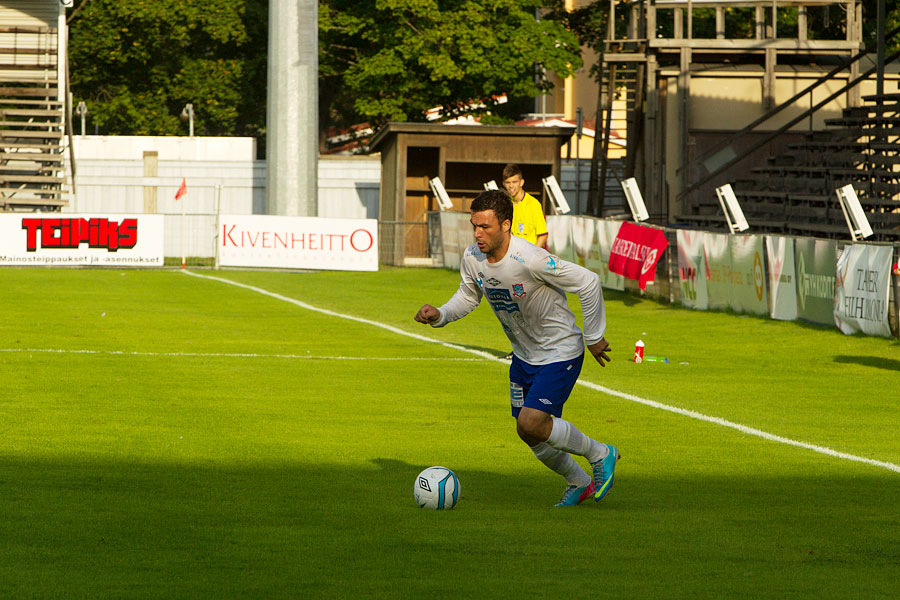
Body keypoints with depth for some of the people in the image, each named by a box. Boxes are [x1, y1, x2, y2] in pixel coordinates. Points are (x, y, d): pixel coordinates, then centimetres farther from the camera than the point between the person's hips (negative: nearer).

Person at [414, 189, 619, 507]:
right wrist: (439, 315, -10)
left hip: (560, 353, -7)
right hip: (524, 356, 7)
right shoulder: (473, 257, -10)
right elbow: (468, 297, 11)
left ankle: (599, 454, 5)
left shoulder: (530, 260, -31)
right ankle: (579, 483, 37)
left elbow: (588, 282, -23)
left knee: (530, 425, -19)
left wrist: (593, 337, -14)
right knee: (533, 437, 11)